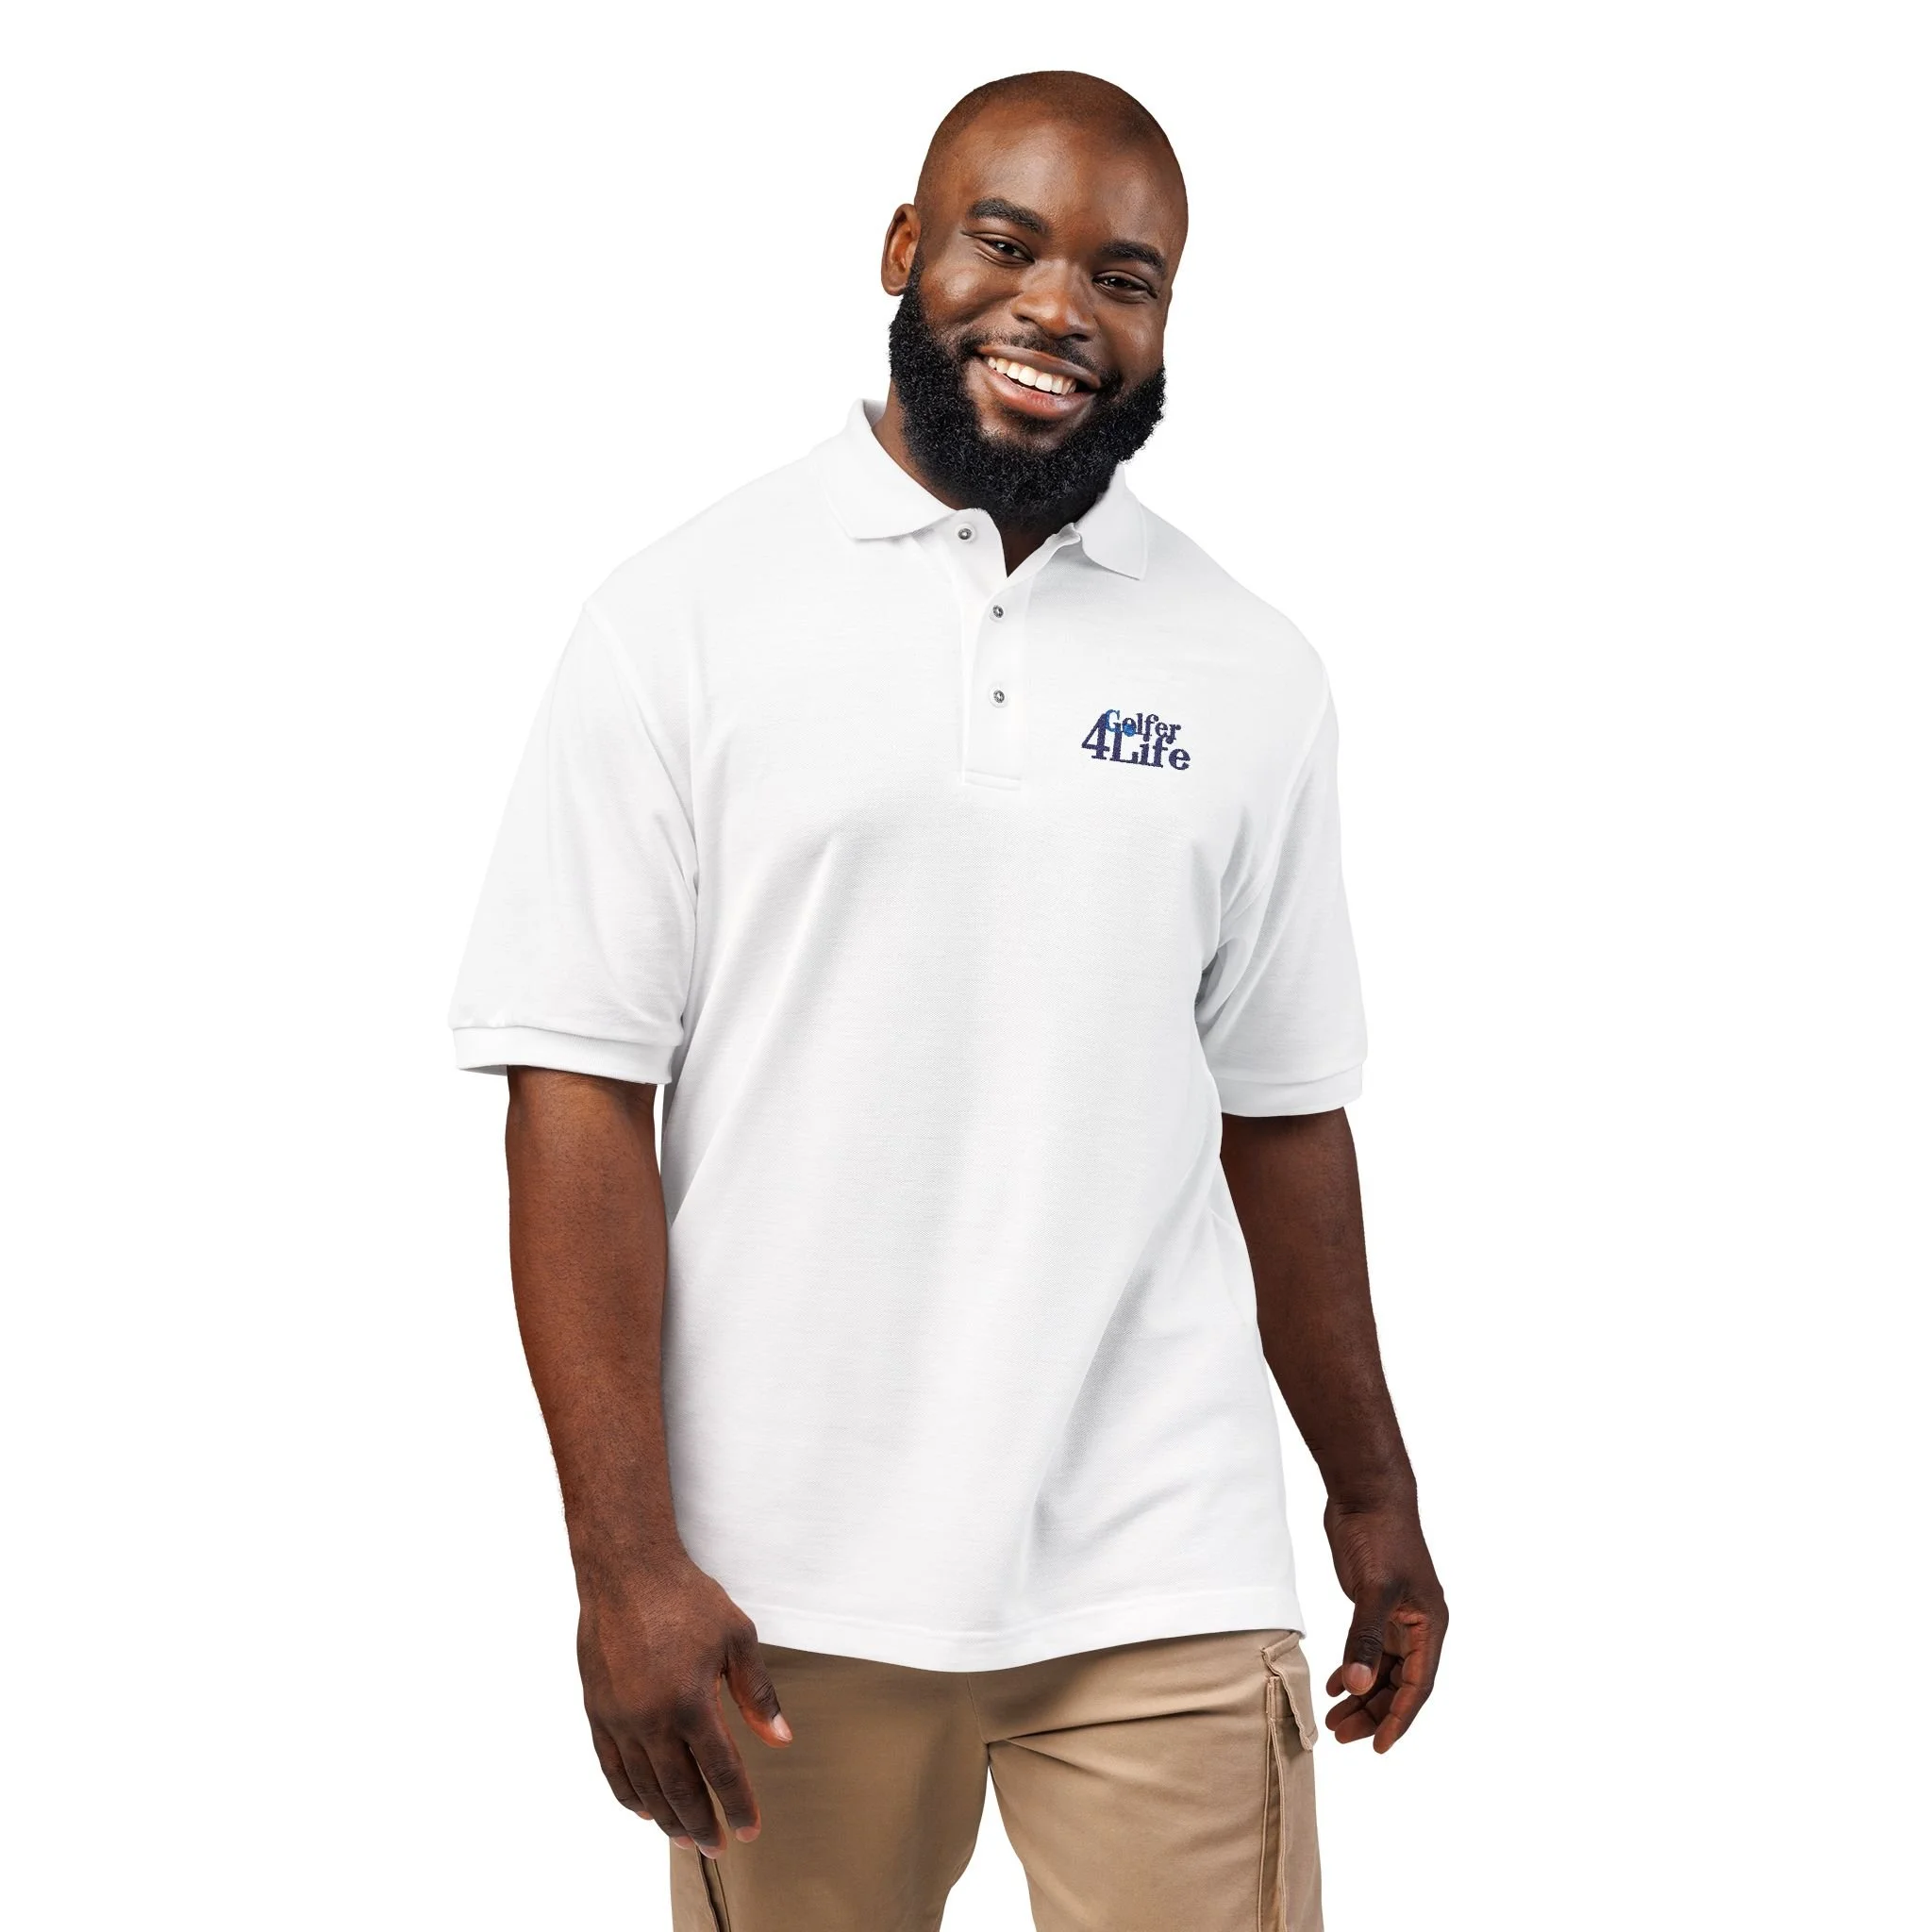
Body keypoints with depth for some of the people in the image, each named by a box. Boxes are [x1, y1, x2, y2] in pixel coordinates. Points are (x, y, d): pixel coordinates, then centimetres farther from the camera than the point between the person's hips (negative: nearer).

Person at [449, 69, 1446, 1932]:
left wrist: (1374, 1498, 18)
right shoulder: (683, 621, -2)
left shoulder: (1249, 673, 7)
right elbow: (580, 1097, -6)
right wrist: (623, 1561, -12)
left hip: (1161, 1579, 2)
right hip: (788, 1587, -2)